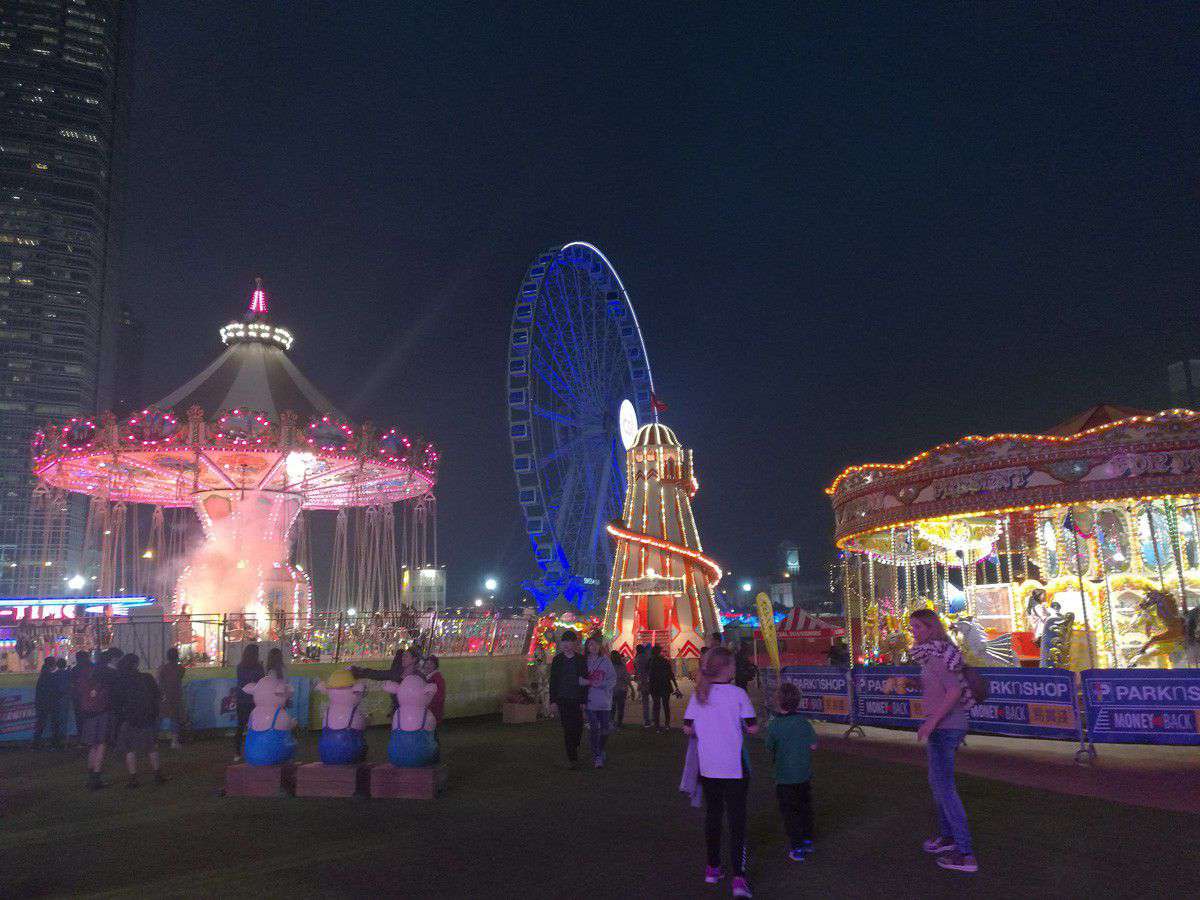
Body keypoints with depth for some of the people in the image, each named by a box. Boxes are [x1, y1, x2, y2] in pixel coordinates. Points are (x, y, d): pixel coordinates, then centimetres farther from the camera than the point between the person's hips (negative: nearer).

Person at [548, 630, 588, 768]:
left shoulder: (581, 660, 2)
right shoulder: (558, 659, 4)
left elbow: (585, 681, 2)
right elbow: (553, 681, 3)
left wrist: (584, 701, -4)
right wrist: (553, 701, -3)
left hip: (577, 699, 1)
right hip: (562, 699, 0)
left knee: (578, 727, 3)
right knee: (567, 728, -4)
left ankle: (575, 748, 31)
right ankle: (572, 758, 1)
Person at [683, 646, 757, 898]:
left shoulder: (698, 694, -2)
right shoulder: (738, 694, -11)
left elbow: (688, 728, 1)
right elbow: (753, 728, -10)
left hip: (708, 766, 4)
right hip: (734, 768, -3)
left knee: (712, 815, 18)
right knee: (736, 819, 3)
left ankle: (712, 868, 28)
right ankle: (738, 878, -2)